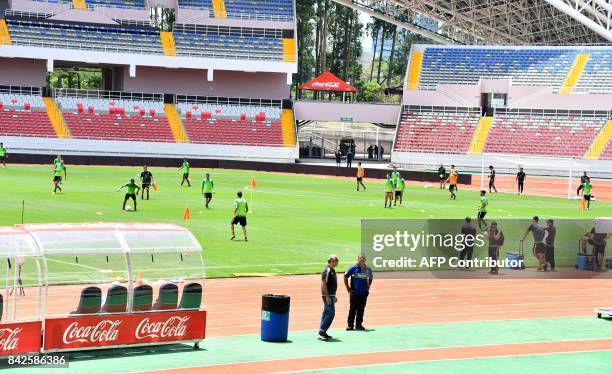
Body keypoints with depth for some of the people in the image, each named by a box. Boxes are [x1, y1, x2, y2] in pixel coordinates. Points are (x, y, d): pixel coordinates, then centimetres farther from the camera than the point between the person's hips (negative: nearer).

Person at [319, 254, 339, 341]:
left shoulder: (332, 270, 15)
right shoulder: (327, 271, -16)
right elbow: (323, 284, -20)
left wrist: (334, 296, 24)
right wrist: (327, 297, -23)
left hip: (331, 295, 10)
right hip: (327, 295, -10)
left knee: (326, 313, 11)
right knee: (331, 313, -12)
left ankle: (322, 332, 14)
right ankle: (322, 331, -12)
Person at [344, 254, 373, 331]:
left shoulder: (367, 269, 5)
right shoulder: (353, 268, -5)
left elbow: (371, 278, 22)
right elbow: (345, 277, 1)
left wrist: (368, 287, 14)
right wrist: (348, 288, -1)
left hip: (364, 293, 3)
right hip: (354, 292, -3)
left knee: (361, 309, 7)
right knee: (352, 309, -2)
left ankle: (359, 324, 15)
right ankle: (350, 325, 3)